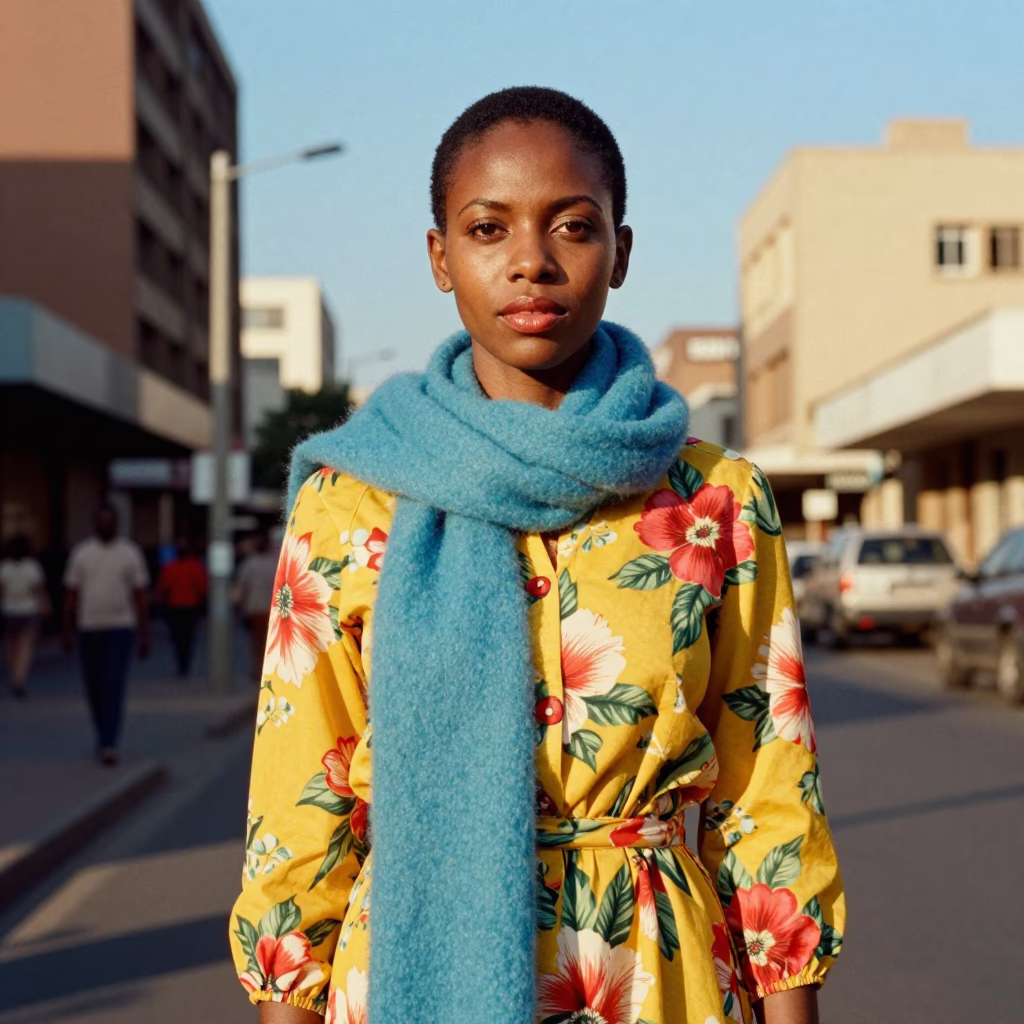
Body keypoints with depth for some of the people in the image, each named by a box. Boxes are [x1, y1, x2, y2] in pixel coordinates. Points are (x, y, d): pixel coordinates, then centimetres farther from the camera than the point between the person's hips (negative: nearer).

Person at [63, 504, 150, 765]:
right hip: (89, 628, 2)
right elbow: (71, 594, 6)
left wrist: (144, 635, -2)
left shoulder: (130, 553, 1)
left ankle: (108, 745, -14)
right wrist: (67, 632, 2)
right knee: (94, 688, 10)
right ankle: (105, 735, 31)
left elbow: (140, 596, 2)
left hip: (121, 628, -2)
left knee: (113, 687, -13)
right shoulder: (81, 552, 5)